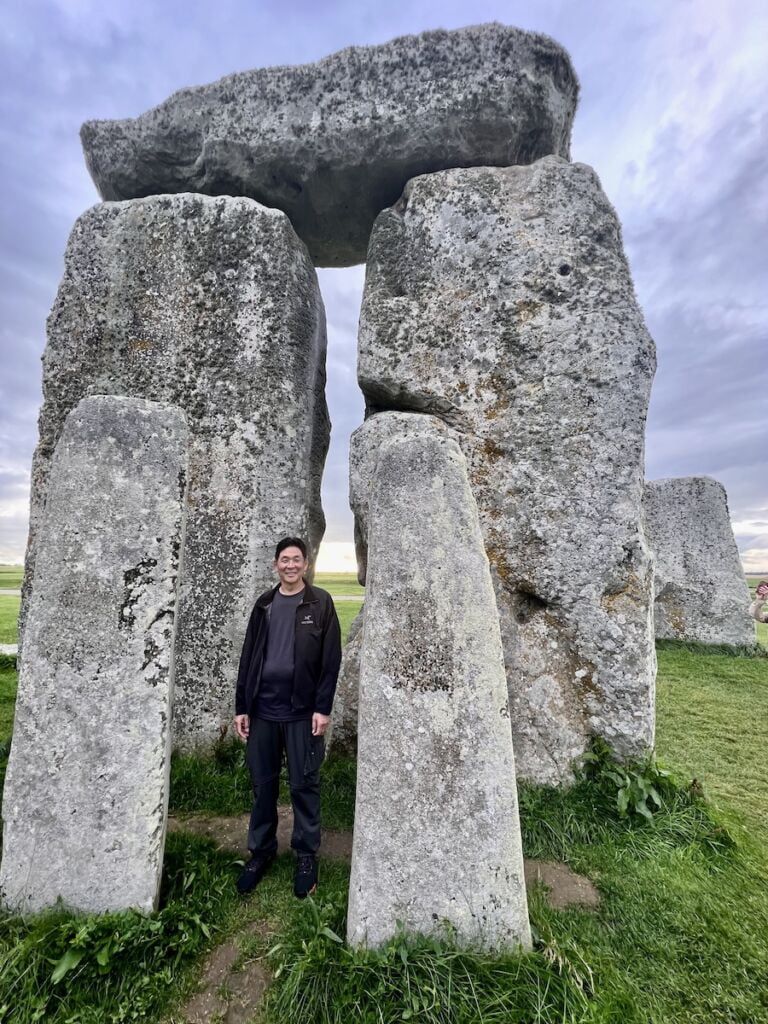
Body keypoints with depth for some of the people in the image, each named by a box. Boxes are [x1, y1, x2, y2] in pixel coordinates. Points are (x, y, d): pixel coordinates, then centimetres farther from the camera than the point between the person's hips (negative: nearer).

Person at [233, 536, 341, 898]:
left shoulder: (320, 602, -4)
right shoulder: (264, 604, 7)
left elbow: (331, 659, -7)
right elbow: (248, 657, 8)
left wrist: (323, 708, -10)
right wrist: (241, 707, 6)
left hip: (302, 712, -3)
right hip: (262, 711, 3)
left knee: (303, 786, 9)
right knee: (262, 784, 15)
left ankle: (307, 855, 28)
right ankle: (261, 850, 34)